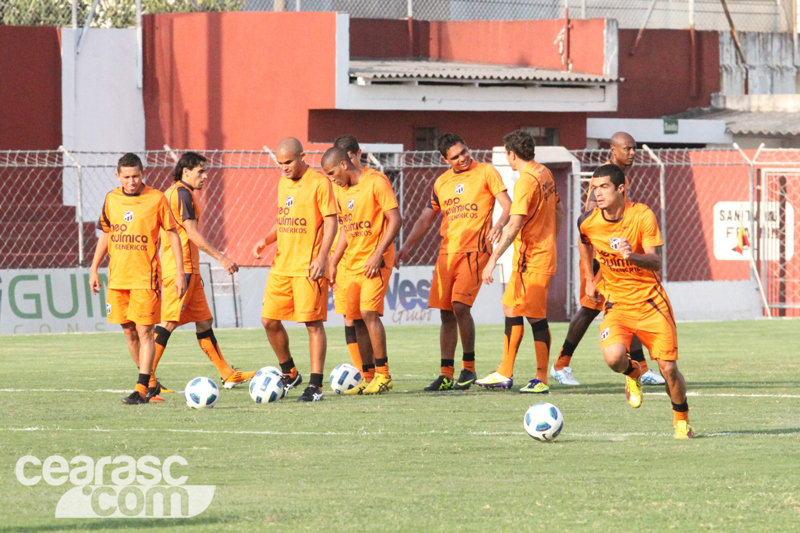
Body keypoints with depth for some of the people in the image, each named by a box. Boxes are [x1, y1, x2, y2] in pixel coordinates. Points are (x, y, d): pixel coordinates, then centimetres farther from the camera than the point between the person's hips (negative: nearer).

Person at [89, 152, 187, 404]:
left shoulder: (156, 199, -5)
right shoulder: (111, 199, 7)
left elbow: (173, 234, -1)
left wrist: (180, 272, -4)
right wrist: (94, 268, 14)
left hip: (145, 277, -5)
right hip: (118, 277, 5)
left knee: (144, 331, -10)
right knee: (129, 332, 9)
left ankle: (141, 389, -12)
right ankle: (150, 382, 22)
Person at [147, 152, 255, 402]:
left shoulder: (170, 193, 18)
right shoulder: (183, 193, -11)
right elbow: (192, 233, -17)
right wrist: (221, 257, -15)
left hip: (189, 269, 11)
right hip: (182, 267, -11)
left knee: (203, 320, 15)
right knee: (169, 322, -14)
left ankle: (227, 374, 22)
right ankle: (147, 381, -18)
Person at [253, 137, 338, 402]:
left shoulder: (319, 183, -8)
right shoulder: (283, 183, 14)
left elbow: (330, 222, -10)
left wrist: (322, 258, -19)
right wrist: (266, 240, 5)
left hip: (308, 267, -7)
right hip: (281, 265, 7)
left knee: (313, 323, -5)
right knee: (269, 320, 5)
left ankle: (315, 385, 0)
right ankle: (289, 373, 24)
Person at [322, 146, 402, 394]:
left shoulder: (376, 182, -10)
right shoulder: (343, 190, 14)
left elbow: (395, 220, -13)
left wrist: (378, 255, -18)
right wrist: (334, 262, 17)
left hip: (375, 262, -8)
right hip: (352, 263, 8)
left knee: (369, 312, -16)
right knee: (354, 318, 4)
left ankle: (383, 375, -10)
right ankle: (369, 378, 9)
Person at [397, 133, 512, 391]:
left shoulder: (485, 172, 0)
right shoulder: (441, 183, 15)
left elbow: (508, 205, -5)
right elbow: (426, 218, 23)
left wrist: (499, 224, -24)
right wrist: (407, 246, 14)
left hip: (475, 249, -6)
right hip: (447, 251, 6)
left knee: (460, 304, -18)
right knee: (446, 312, 4)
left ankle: (468, 367, -5)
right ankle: (446, 374, 10)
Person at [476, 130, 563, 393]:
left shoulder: (526, 181, -18)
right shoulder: (545, 174, 10)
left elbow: (514, 226, -25)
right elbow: (558, 213, 19)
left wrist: (493, 260, -25)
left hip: (531, 258, -10)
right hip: (545, 251, 10)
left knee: (536, 316, -5)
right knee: (511, 309, 14)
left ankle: (541, 380, -1)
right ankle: (505, 374, 18)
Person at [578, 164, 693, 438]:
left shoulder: (642, 215, -15)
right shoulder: (588, 222, -7)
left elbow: (656, 262, -20)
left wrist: (632, 256, -39)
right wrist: (589, 278, 18)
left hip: (650, 301, -1)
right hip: (617, 303, 1)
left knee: (668, 368, -5)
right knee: (613, 356, -26)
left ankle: (681, 419, 21)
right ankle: (633, 374, 11)